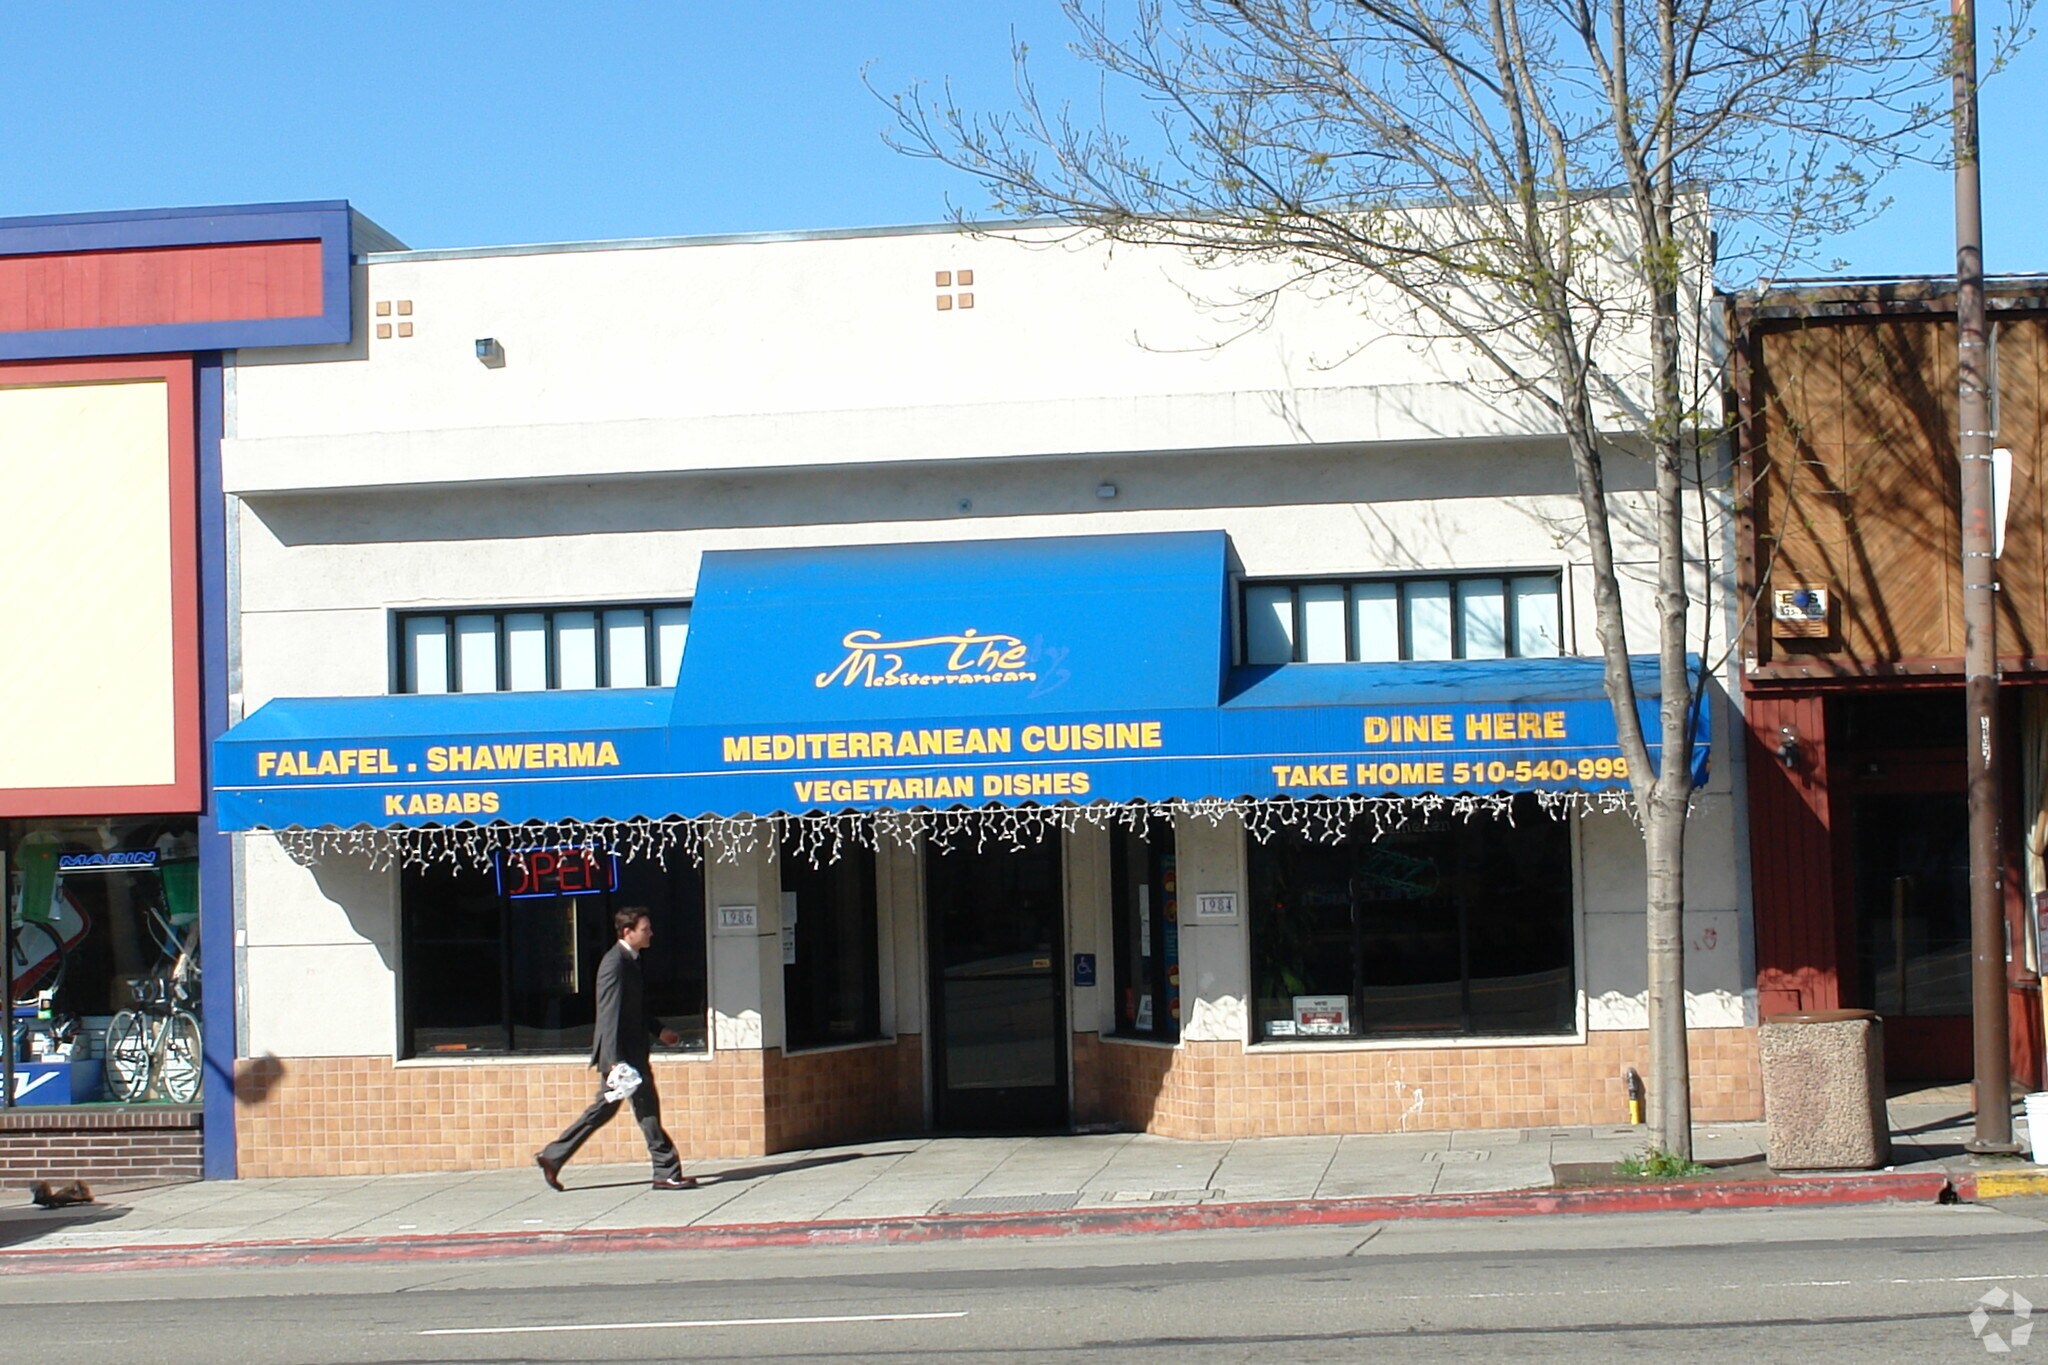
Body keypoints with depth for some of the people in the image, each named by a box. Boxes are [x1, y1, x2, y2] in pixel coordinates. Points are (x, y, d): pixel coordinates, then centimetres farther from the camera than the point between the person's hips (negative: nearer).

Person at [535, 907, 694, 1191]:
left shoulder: (629, 961, 14)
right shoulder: (615, 963, -17)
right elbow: (610, 1013, -22)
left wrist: (658, 1029, 19)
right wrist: (614, 1059, -26)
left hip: (629, 1049, 10)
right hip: (621, 1052, -10)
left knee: (604, 1108, 14)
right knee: (646, 1107, -4)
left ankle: (552, 1157, 18)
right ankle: (667, 1173, 2)